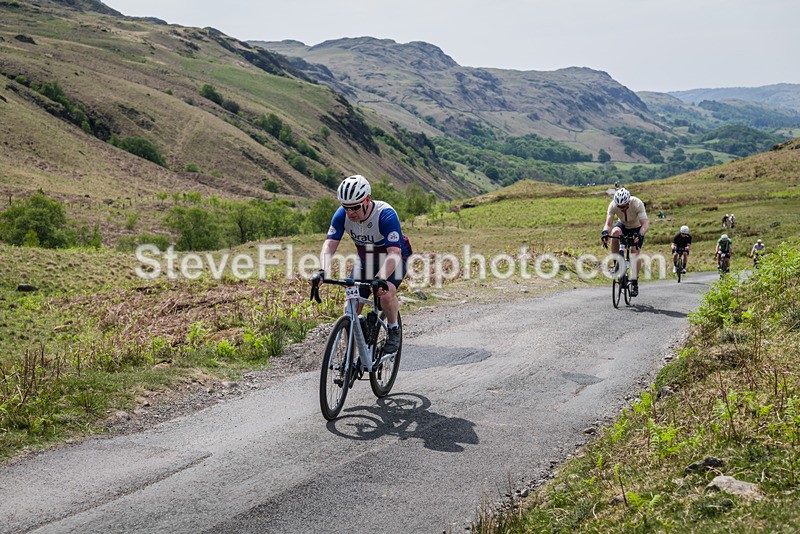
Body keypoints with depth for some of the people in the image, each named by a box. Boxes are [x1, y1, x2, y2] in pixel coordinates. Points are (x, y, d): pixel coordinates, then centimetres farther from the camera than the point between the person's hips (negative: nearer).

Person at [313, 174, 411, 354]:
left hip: (393, 259, -4)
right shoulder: (342, 215, -20)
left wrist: (381, 278, -57)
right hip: (365, 259, 4)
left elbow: (394, 253, -41)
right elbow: (329, 245, -24)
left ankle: (394, 329, 0)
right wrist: (324, 271, -44)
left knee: (386, 295, -31)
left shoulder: (386, 215, -34)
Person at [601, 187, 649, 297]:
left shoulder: (637, 204, -35)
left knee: (635, 251, -18)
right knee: (615, 233, -33)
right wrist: (605, 232, -53)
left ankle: (635, 283, -8)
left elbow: (645, 223, -39)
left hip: (637, 228, -2)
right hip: (623, 225, 2)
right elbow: (608, 223, -31)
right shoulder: (613, 205, -28)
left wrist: (639, 235, -57)